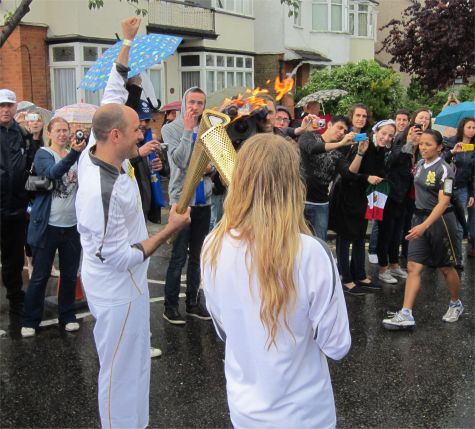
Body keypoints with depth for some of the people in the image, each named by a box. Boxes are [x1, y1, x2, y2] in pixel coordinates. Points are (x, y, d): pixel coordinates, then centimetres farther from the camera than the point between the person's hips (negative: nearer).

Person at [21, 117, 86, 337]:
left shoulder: (77, 155, 10)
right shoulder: (43, 154, -4)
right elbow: (54, 172, -25)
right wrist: (73, 154, -41)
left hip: (72, 225, 4)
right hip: (47, 225, -4)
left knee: (70, 275, 12)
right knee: (40, 276, 3)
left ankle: (67, 316, 26)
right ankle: (30, 320, 15)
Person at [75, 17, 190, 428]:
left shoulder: (96, 152, -7)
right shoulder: (102, 191, -31)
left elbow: (113, 97, 5)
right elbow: (119, 258, -26)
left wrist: (128, 42, 7)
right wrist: (170, 229, -21)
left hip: (122, 285, 10)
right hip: (118, 291, -10)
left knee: (134, 364, 22)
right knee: (122, 373, 7)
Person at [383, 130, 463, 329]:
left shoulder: (443, 169, -16)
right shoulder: (420, 164, 4)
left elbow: (443, 202, -23)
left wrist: (424, 226, -31)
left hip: (440, 219, -6)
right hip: (420, 216, 6)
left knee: (446, 267, 11)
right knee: (413, 267, -4)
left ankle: (456, 304, 35)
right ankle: (406, 315, -8)